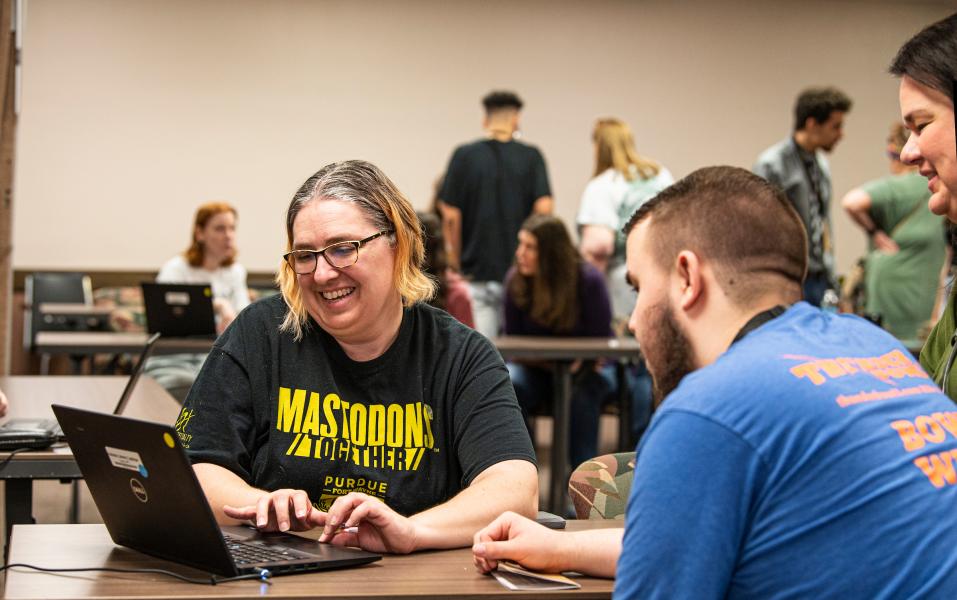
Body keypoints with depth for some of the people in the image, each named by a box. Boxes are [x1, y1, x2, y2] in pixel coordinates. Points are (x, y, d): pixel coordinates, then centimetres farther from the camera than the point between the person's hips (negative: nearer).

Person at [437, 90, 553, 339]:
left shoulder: (464, 155, 0)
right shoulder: (531, 157, 1)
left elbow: (451, 216, -3)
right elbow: (544, 208, -8)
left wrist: (455, 261, 8)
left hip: (476, 273, 0)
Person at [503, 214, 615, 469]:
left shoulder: (588, 279, -17)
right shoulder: (515, 280, -8)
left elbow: (600, 342, -10)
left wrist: (577, 364, -25)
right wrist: (544, 362, -19)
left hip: (587, 367, -2)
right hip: (538, 368, 2)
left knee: (581, 393, -37)